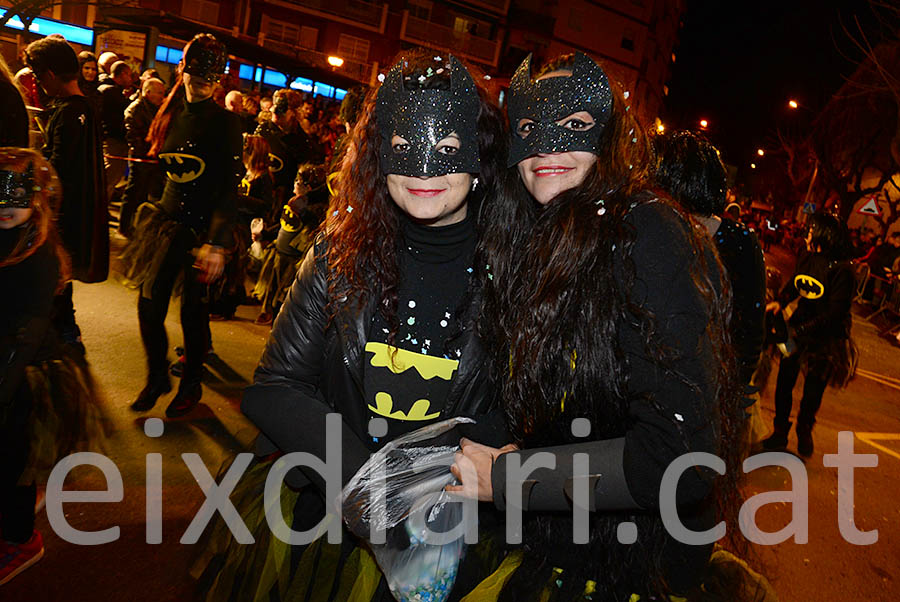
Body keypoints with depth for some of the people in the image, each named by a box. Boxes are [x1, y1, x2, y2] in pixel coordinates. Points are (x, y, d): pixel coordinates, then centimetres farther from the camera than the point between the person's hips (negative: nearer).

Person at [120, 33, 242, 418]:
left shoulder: (224, 122, -9)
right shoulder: (171, 115, 9)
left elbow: (231, 186, -15)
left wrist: (217, 243, -22)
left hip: (201, 228, -5)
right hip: (166, 220, 5)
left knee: (193, 307, 4)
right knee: (149, 303, 5)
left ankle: (192, 385, 24)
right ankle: (157, 377, 26)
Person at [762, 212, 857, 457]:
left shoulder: (841, 271, -19)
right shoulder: (806, 257, 0)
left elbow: (834, 313, -21)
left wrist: (802, 330, -25)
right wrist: (780, 301, 0)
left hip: (825, 338, -5)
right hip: (799, 327, 5)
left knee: (813, 390, 8)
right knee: (784, 381, 4)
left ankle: (804, 432, 34)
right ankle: (780, 432, 21)